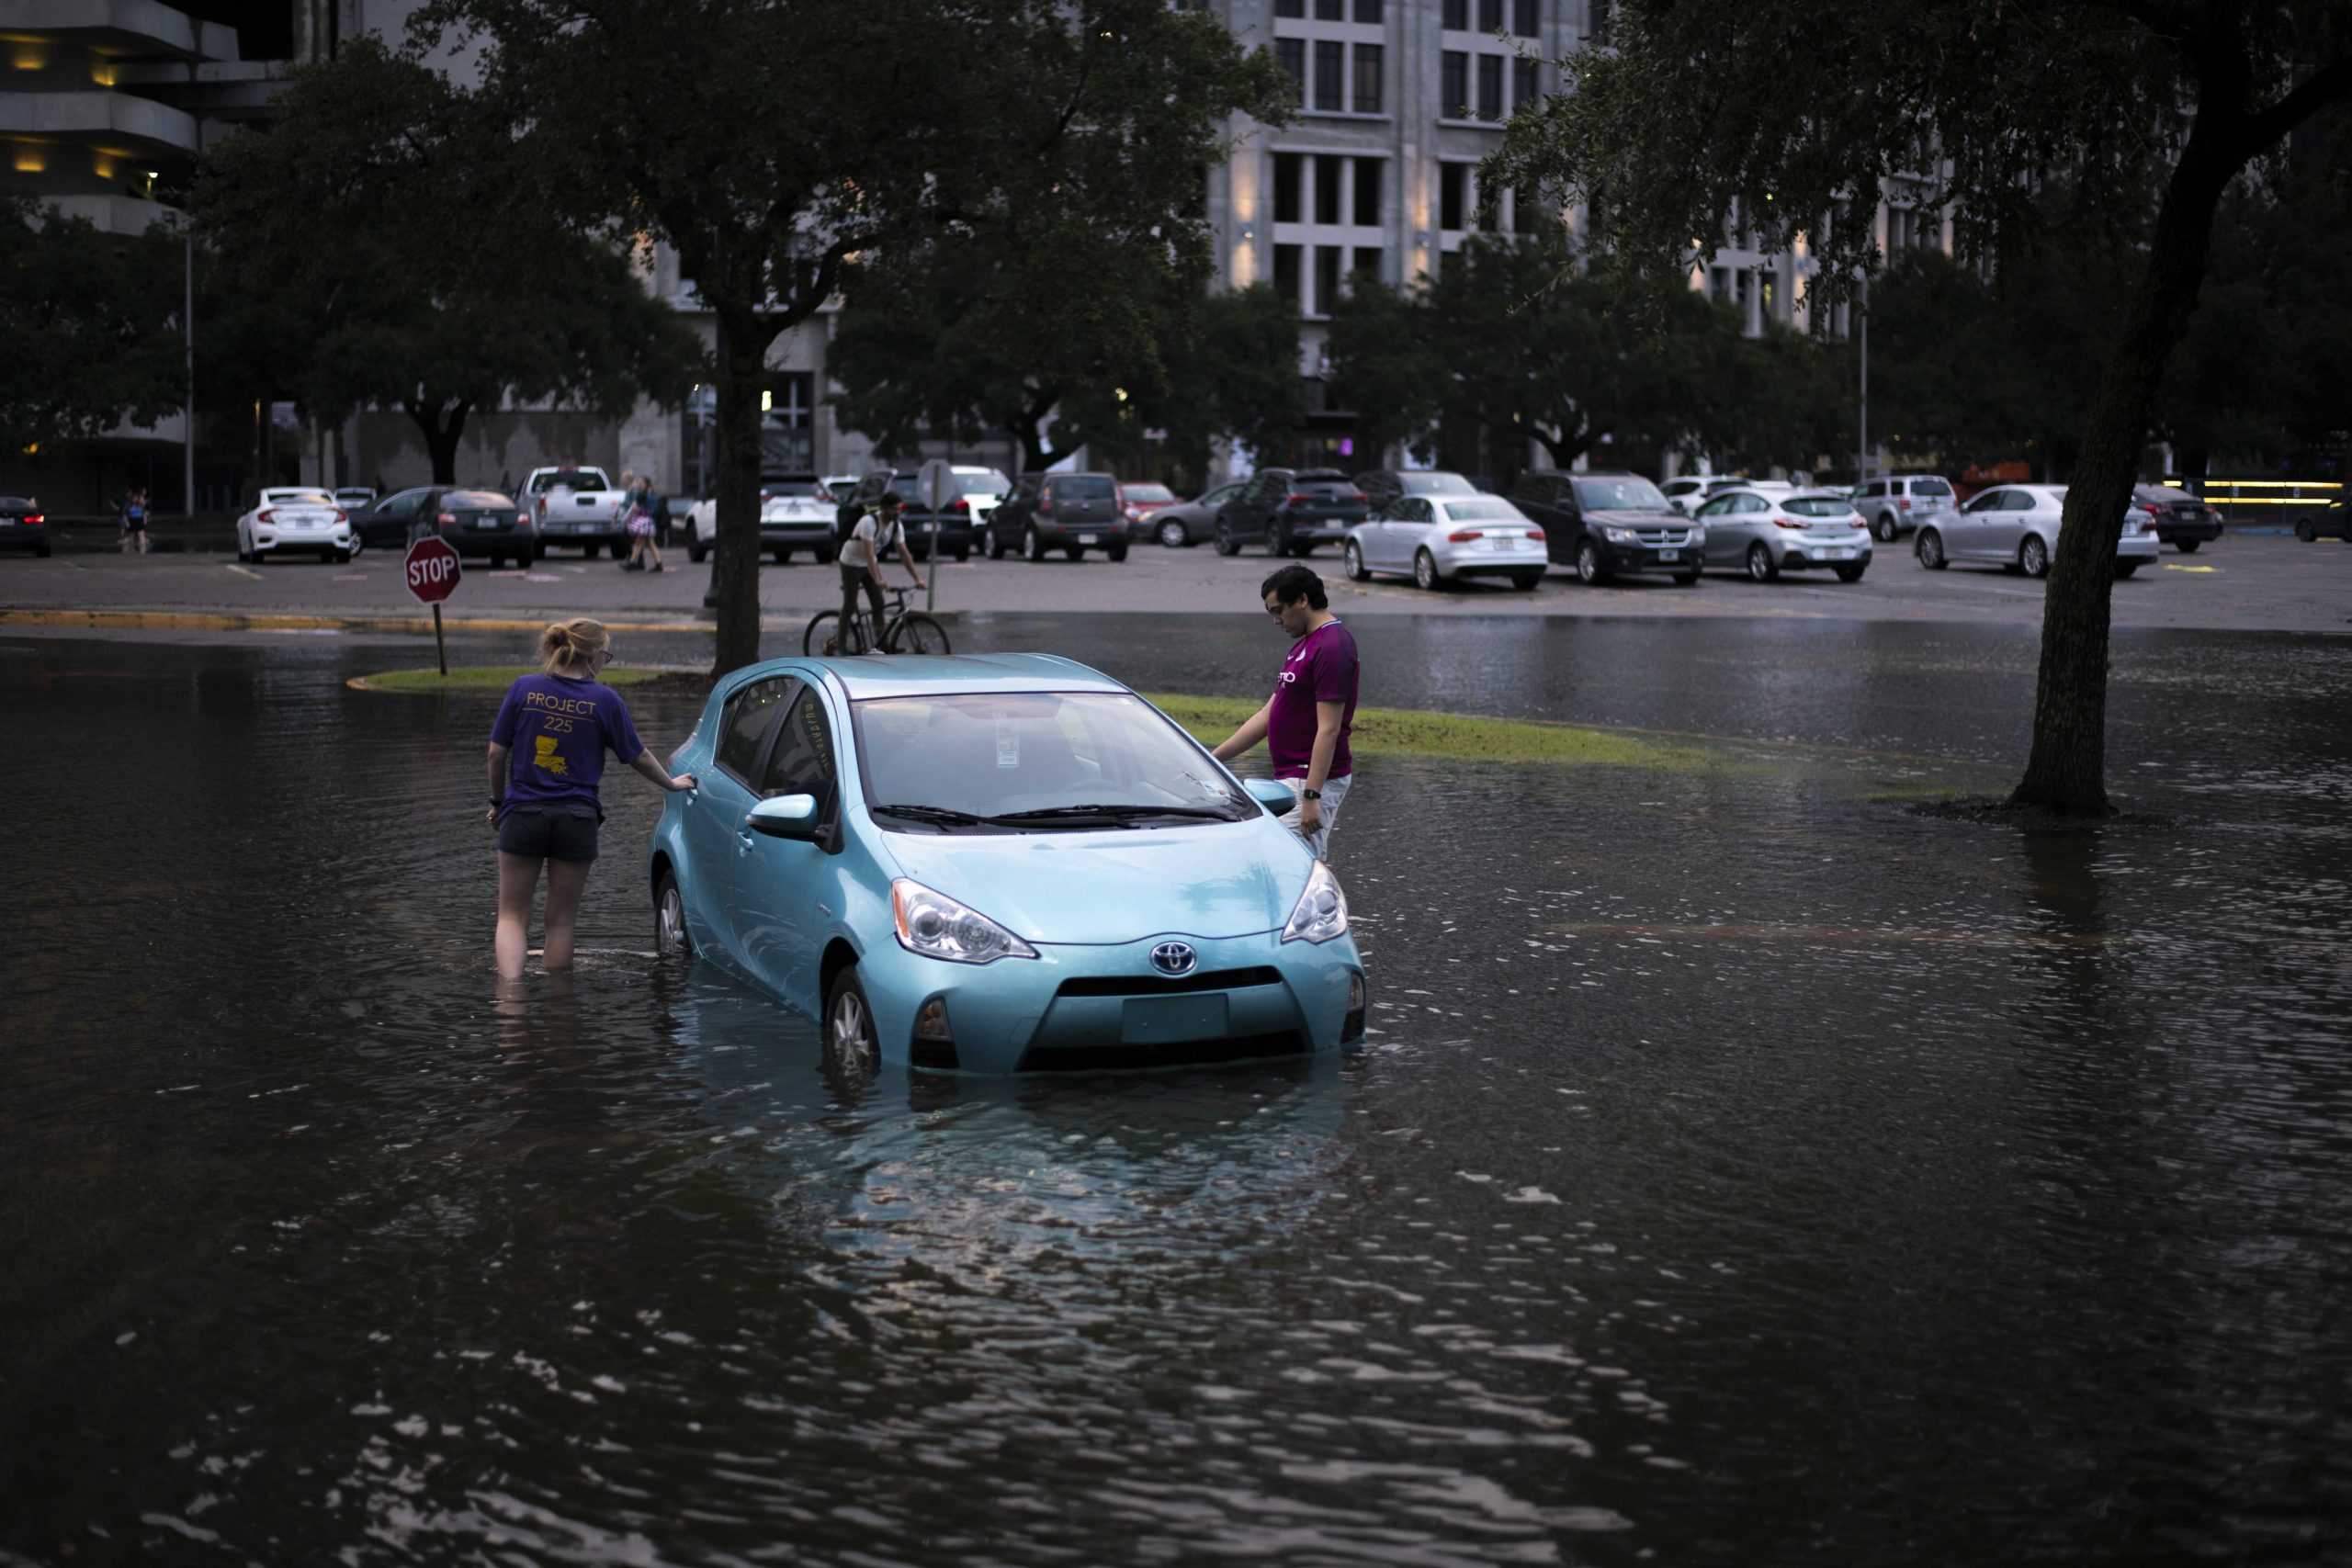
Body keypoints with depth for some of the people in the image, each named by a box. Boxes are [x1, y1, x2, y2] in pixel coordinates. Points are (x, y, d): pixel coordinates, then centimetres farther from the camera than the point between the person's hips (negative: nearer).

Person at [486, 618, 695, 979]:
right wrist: (672, 783, 25)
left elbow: (497, 753, 1)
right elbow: (638, 756, 7)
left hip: (523, 813, 0)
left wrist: (498, 801, 17)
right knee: (560, 921, 10)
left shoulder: (524, 688, -2)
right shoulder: (605, 699, -4)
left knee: (512, 916, 7)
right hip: (576, 820, 0)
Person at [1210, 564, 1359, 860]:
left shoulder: (1332, 647, -17)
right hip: (1293, 777, 10)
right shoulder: (1306, 644, 15)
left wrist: (1311, 796, -25)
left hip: (1312, 781, -10)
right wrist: (1215, 757, 14)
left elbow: (1329, 729, -22)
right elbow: (1268, 715, 17)